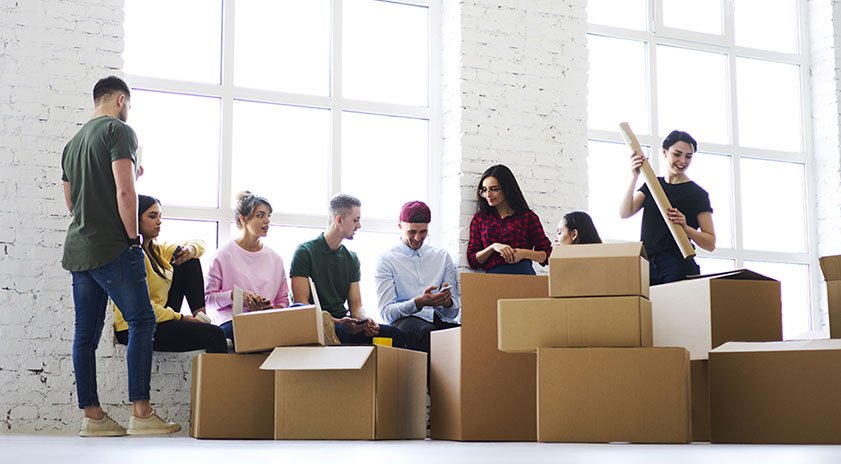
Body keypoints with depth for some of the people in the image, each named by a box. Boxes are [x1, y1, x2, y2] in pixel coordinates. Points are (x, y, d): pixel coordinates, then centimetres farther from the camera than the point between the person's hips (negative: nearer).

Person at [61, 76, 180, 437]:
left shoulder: (73, 143, 20)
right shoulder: (119, 130, -5)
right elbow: (125, 193, -17)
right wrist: (133, 237, -8)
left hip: (78, 250, 8)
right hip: (112, 248, -8)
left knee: (86, 332, 6)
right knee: (141, 321, -6)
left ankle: (91, 415, 7)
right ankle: (140, 413, -12)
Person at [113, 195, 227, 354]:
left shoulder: (156, 249, 10)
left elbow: (198, 243, 19)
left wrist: (191, 249, -6)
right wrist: (180, 318, -17)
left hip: (161, 316, 9)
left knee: (189, 261, 6)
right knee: (214, 335, -22)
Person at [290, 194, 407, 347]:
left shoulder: (352, 258, 17)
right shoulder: (305, 252, -2)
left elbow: (356, 305, 15)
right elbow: (301, 304, -10)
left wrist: (365, 320, -10)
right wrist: (336, 322, -23)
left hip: (342, 322, 5)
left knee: (396, 334, -17)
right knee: (341, 332, -39)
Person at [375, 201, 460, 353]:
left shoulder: (443, 257, 19)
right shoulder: (387, 260, 9)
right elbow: (386, 312, -2)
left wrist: (447, 302, -9)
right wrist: (419, 303, -18)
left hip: (441, 320, 3)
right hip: (406, 320, -2)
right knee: (427, 332, -39)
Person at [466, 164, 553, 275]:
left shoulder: (528, 216, 12)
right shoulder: (479, 218, 18)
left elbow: (547, 254, 12)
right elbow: (472, 261, 12)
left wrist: (524, 253, -6)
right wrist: (493, 247, -5)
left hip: (523, 274, -1)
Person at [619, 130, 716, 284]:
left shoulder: (697, 194, 3)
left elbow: (710, 243, 0)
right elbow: (625, 213, 0)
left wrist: (685, 227, -18)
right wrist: (634, 177, -9)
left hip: (678, 268, -3)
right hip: (647, 265, 3)